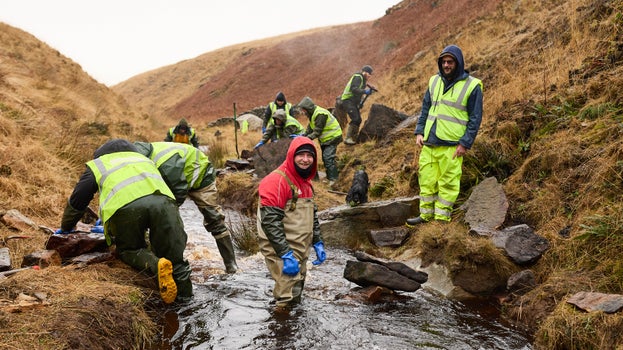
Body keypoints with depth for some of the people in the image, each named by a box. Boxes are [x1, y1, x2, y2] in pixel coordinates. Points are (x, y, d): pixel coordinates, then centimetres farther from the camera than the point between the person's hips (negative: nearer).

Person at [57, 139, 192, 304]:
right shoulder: (142, 158, 43)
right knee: (172, 252, 9)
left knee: (128, 250, 18)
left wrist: (66, 228, 54)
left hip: (125, 206, -2)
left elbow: (76, 200, 36)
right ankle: (184, 294, -6)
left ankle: (155, 264, -10)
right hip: (162, 200, 3)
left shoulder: (96, 165, 32)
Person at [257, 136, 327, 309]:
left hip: (300, 252, 9)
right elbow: (270, 221, -22)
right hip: (281, 252, -9)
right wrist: (286, 255, -24)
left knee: (297, 293, 17)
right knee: (288, 298, -9)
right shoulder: (277, 181, -17)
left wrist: (318, 243, 15)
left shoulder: (305, 182, 12)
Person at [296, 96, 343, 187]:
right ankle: (329, 176, 23)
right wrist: (303, 135, -7)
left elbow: (317, 131, -28)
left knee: (328, 157, -17)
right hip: (325, 138, 10)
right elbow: (310, 128, 7)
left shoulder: (320, 114, -26)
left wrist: (308, 138, -29)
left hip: (332, 137, -10)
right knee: (325, 158, 13)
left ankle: (333, 179, -15)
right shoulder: (312, 114, 6)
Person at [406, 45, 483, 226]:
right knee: (426, 180, 8)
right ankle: (426, 214, 19)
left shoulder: (472, 86, -3)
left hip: (451, 145, -5)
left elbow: (475, 118, -4)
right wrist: (419, 131, 7)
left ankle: (442, 217, 10)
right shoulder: (434, 81, 12)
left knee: (447, 182, 0)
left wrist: (465, 143, -10)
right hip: (428, 143, 5)